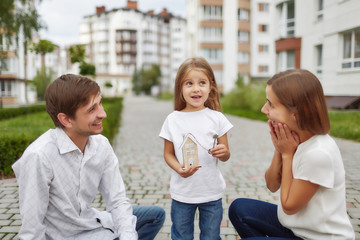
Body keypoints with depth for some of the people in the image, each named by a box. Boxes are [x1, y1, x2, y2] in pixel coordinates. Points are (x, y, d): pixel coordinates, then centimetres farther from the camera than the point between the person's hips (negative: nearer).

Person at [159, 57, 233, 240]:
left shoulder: (216, 118, -4)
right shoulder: (173, 120, -5)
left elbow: (225, 156, 2)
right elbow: (168, 153, 2)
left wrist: (223, 152, -21)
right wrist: (179, 168, -17)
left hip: (211, 191, 0)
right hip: (182, 192, 0)